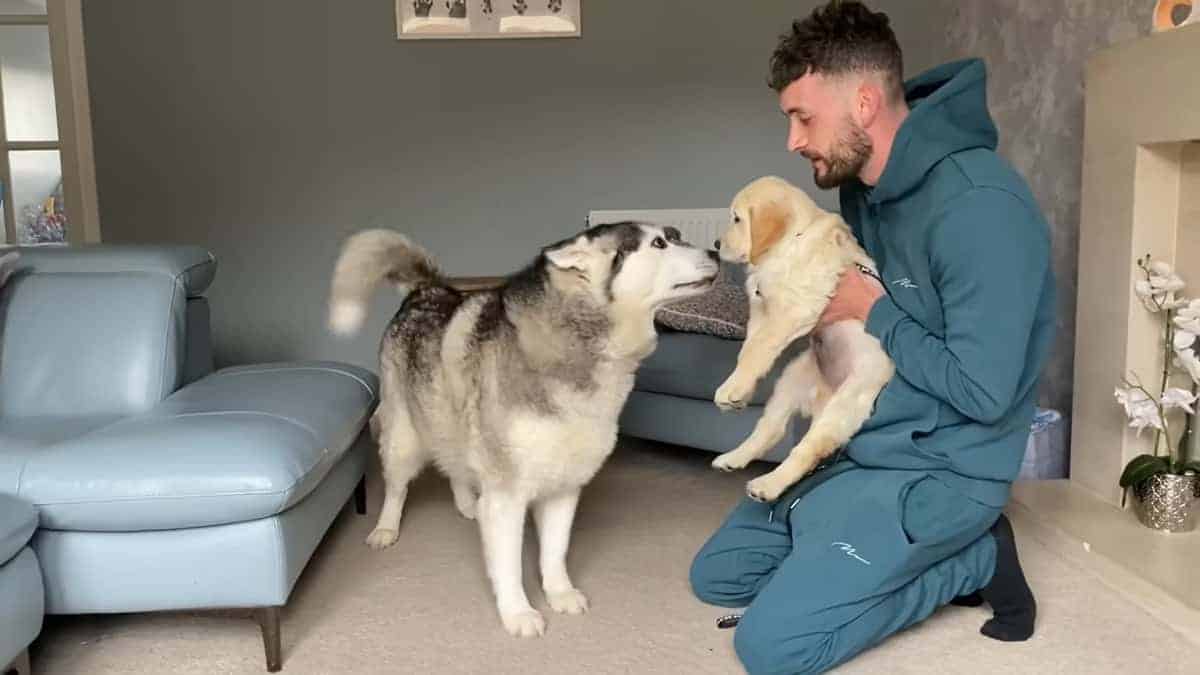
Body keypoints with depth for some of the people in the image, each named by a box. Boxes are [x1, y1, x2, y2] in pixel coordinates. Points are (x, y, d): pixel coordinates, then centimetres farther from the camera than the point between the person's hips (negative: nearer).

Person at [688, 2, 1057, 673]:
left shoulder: (979, 205, -25)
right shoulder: (862, 188, 3)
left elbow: (983, 392, -25)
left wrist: (871, 312, -15)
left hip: (940, 471, -9)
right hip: (859, 451, 9)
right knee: (717, 575, 10)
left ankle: (973, 558, 2)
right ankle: (933, 559, 12)